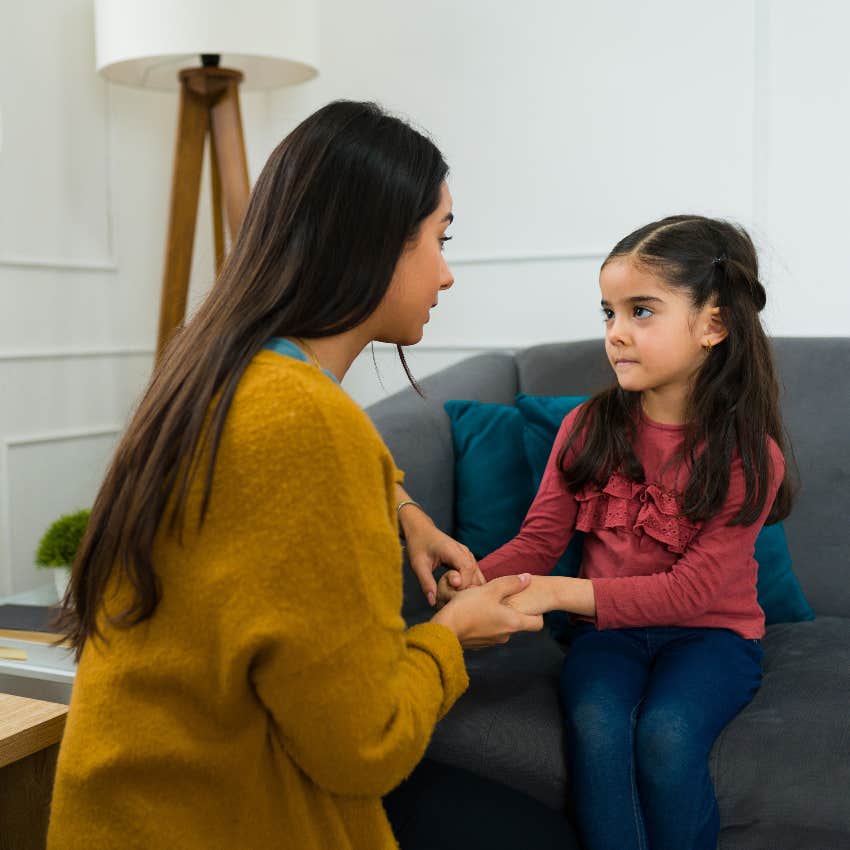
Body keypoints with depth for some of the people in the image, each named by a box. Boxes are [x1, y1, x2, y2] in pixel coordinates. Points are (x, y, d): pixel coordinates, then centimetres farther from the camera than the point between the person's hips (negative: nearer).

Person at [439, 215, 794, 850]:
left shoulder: (750, 455, -11)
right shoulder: (588, 428, -2)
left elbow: (691, 590, -18)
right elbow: (540, 540, -2)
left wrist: (560, 592, -29)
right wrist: (476, 581, -24)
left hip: (711, 633, -2)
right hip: (608, 627, 2)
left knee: (665, 733, -29)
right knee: (596, 726, -28)